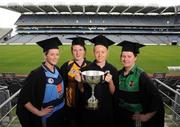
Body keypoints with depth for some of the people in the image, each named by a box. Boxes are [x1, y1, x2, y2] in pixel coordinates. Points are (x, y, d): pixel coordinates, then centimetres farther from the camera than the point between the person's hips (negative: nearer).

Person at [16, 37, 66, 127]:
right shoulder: (37, 74, -21)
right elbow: (23, 98, -19)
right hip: (47, 118, -6)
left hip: (62, 113, 6)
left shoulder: (57, 70, -3)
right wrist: (38, 112, -18)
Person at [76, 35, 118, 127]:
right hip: (89, 109, 0)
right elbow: (82, 91, -1)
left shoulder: (112, 70, -7)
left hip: (106, 109, 0)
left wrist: (110, 82, -24)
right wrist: (80, 82, -20)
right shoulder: (86, 69, -6)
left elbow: (113, 92, -6)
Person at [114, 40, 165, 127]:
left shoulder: (141, 76, -20)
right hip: (120, 117, 5)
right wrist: (116, 112, 6)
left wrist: (146, 116, -14)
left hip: (135, 118, -4)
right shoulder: (119, 74, -4)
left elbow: (156, 98, -20)